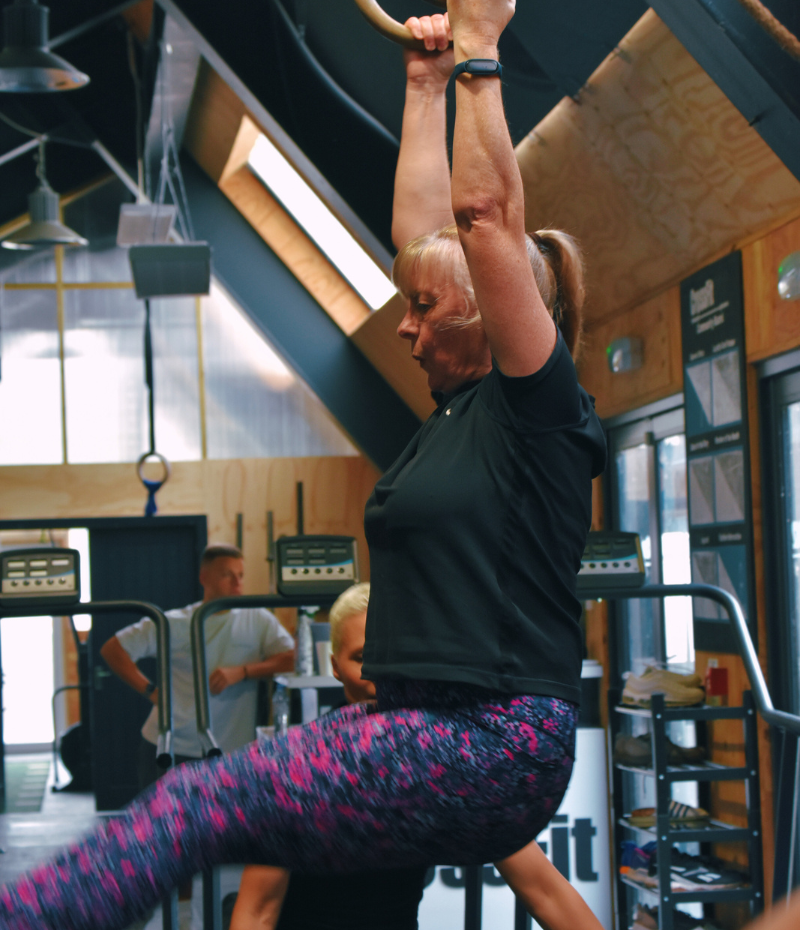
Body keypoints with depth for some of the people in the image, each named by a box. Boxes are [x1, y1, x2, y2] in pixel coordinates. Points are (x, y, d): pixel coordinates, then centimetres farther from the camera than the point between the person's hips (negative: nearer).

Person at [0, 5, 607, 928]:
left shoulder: (536, 405, -6)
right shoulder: (460, 403, 17)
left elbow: (483, 212, -12)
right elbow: (422, 226, 23)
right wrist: (426, 82, 28)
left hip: (488, 750, -9)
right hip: (424, 730, 9)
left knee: (195, 805, -21)